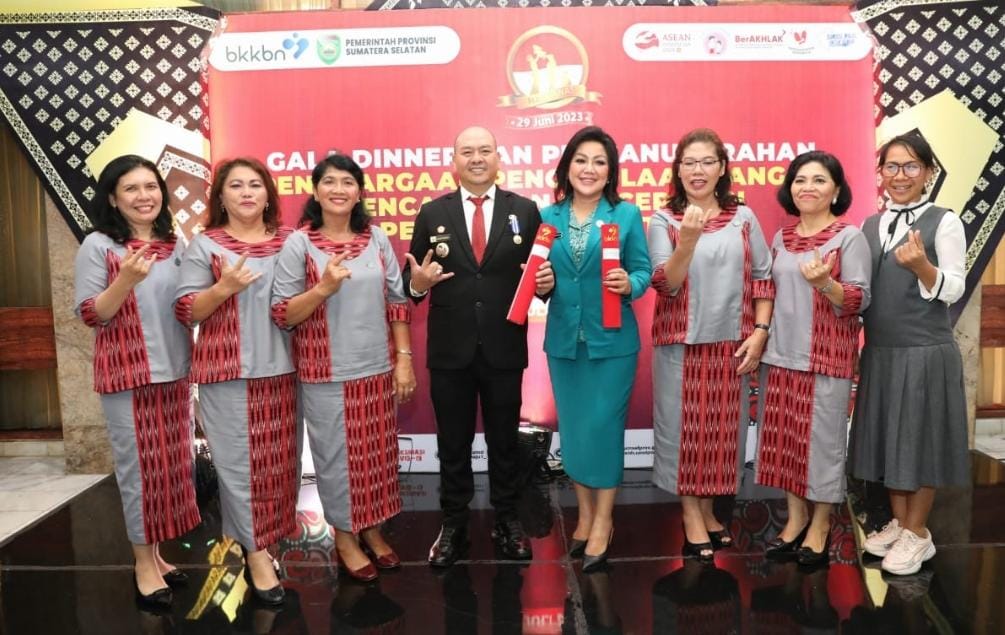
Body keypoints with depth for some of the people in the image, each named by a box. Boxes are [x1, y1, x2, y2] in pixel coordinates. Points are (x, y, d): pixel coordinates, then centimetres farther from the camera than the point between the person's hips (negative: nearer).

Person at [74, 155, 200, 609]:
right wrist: (125, 279, -24)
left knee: (172, 465, 12)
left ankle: (155, 552, 28)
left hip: (175, 372, 5)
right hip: (127, 375, -5)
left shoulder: (175, 245, 8)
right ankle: (143, 562, 17)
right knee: (139, 467, 2)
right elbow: (89, 316, -10)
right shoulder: (98, 246, -6)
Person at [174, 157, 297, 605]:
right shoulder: (205, 245, 0)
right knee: (240, 462, 1)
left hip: (281, 370, 3)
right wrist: (224, 287, -19)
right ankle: (255, 552, 13)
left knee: (279, 460, 9)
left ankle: (264, 535, 28)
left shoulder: (289, 242, 9)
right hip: (228, 373, -3)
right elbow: (184, 312, -4)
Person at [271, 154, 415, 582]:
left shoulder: (377, 238, 3)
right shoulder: (298, 243, -7)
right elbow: (282, 314, -8)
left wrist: (404, 358, 3)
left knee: (377, 453, 14)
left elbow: (398, 302, 6)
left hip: (377, 369, 3)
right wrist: (323, 288, -23)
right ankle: (345, 537, 27)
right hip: (326, 374, -3)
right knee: (337, 457, 8)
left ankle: (372, 530, 33)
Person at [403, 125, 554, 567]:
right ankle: (453, 525, 29)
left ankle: (507, 522, 33)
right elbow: (413, 277, 3)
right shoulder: (432, 213, 2)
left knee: (504, 439, 15)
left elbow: (539, 271, 2)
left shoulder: (525, 211, 1)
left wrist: (547, 282, -20)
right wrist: (417, 283, -20)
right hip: (449, 350, 0)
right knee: (452, 443, 12)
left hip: (504, 349, 0)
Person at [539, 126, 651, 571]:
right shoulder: (547, 217, 6)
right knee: (572, 429, 12)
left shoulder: (627, 214, -1)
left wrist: (628, 283, -23)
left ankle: (603, 521, 19)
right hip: (563, 339, 3)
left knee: (603, 426, 1)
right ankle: (585, 514, 30)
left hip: (612, 339, -3)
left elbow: (643, 271, -3)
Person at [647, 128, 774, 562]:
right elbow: (666, 284, -13)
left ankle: (707, 507, 28)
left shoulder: (744, 218, 3)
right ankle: (691, 515, 19)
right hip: (681, 343, -2)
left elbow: (763, 278, 5)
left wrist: (760, 332, -3)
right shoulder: (663, 221, -3)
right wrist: (688, 239, -28)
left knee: (722, 428, 11)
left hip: (731, 344, 2)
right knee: (684, 426, 5)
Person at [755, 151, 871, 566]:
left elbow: (860, 300, -11)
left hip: (826, 356, -5)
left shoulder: (850, 237, -6)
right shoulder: (781, 238, 10)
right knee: (783, 436, 9)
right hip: (780, 354, 5)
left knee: (822, 438, 3)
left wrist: (825, 284, -28)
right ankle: (796, 517, 25)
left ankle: (820, 525, 20)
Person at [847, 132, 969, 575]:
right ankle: (898, 522, 29)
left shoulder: (944, 222, -6)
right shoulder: (870, 226, 9)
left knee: (921, 438, 4)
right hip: (879, 349, 5)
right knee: (889, 436, 13)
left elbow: (953, 290, -11)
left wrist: (921, 266, -27)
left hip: (926, 351, -5)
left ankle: (917, 533, 19)